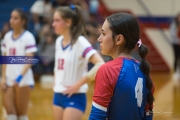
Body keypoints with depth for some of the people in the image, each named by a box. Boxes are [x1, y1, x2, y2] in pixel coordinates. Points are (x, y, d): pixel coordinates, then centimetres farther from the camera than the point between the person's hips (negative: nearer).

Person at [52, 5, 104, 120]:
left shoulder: (80, 42, -15)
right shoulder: (59, 41, 8)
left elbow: (100, 64, -26)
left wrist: (79, 84, -23)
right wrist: (56, 83, 10)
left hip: (74, 97, -8)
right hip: (58, 95, 8)